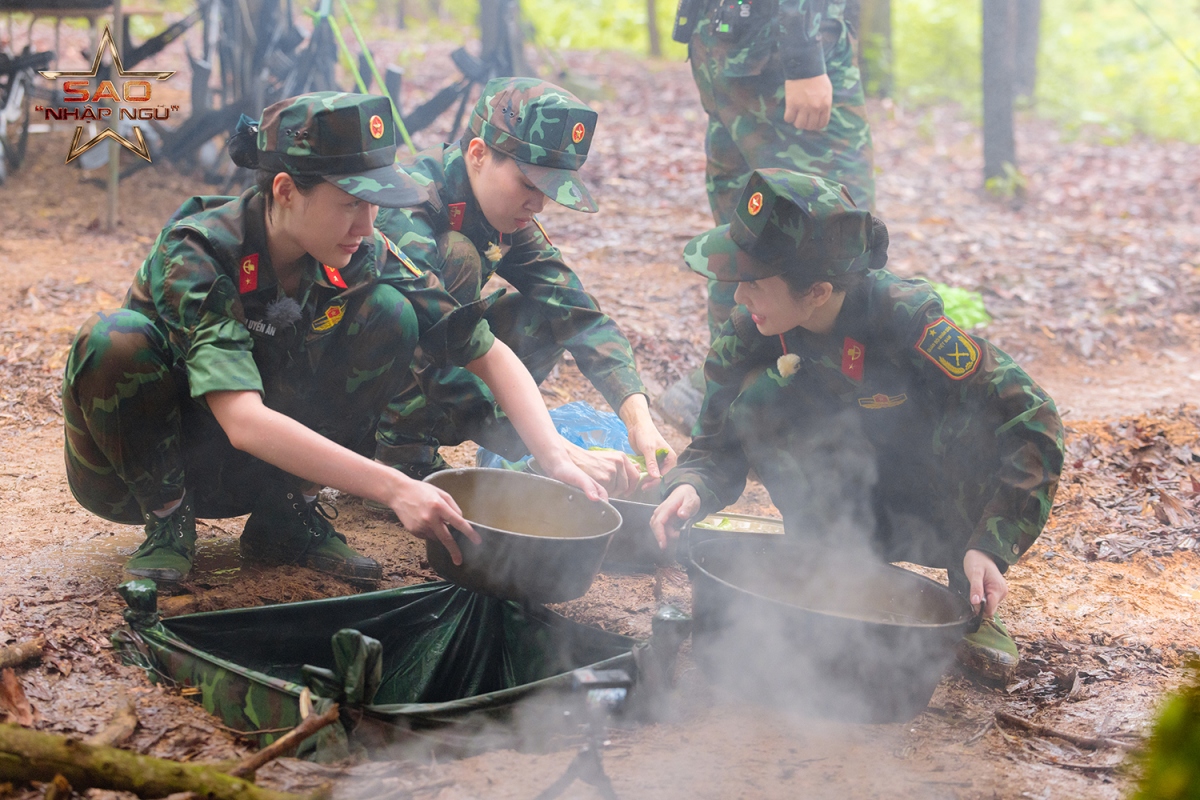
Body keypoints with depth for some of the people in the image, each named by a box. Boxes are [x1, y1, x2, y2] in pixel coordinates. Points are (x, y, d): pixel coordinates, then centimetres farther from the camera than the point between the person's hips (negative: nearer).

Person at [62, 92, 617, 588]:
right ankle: (167, 523, -10)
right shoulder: (197, 254, -29)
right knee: (114, 340, -35)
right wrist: (394, 489, -48)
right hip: (134, 471, -3)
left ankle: (288, 517, -5)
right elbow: (244, 422, -41)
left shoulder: (360, 258, -15)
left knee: (388, 314, -17)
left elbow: (488, 352, -12)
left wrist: (556, 458, -27)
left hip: (247, 475, 4)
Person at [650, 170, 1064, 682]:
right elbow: (717, 444, -9)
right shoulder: (748, 335, -18)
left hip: (941, 517, -2)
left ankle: (971, 608, -11)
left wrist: (992, 546, -39)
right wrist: (689, 488, -33)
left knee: (971, 417, -33)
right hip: (854, 518, 2)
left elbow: (1032, 420, -30)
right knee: (758, 400, -22)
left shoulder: (907, 323, -30)